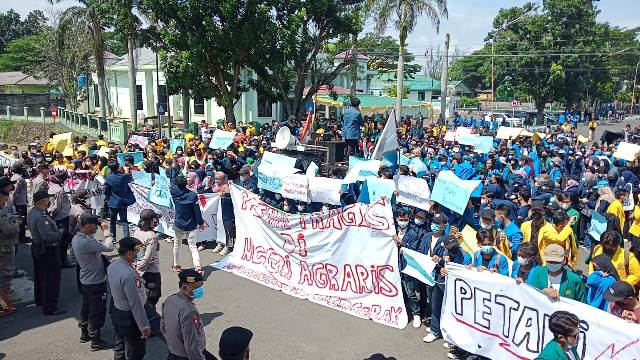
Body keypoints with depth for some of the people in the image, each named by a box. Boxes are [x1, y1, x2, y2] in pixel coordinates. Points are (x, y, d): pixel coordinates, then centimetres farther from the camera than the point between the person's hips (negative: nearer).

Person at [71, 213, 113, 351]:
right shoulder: (86, 242, -31)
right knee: (97, 311, 4)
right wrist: (106, 230, -19)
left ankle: (84, 333, 39)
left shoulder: (76, 238, 1)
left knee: (86, 307, 23)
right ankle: (95, 341, 16)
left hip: (86, 280, 10)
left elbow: (95, 246, 10)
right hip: (96, 282, -10)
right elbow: (109, 247, -30)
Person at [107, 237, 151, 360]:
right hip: (129, 317, -9)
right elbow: (135, 303, -27)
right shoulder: (128, 274, -32)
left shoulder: (112, 266, -5)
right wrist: (144, 326, -21)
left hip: (116, 312, 9)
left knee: (119, 347, 26)